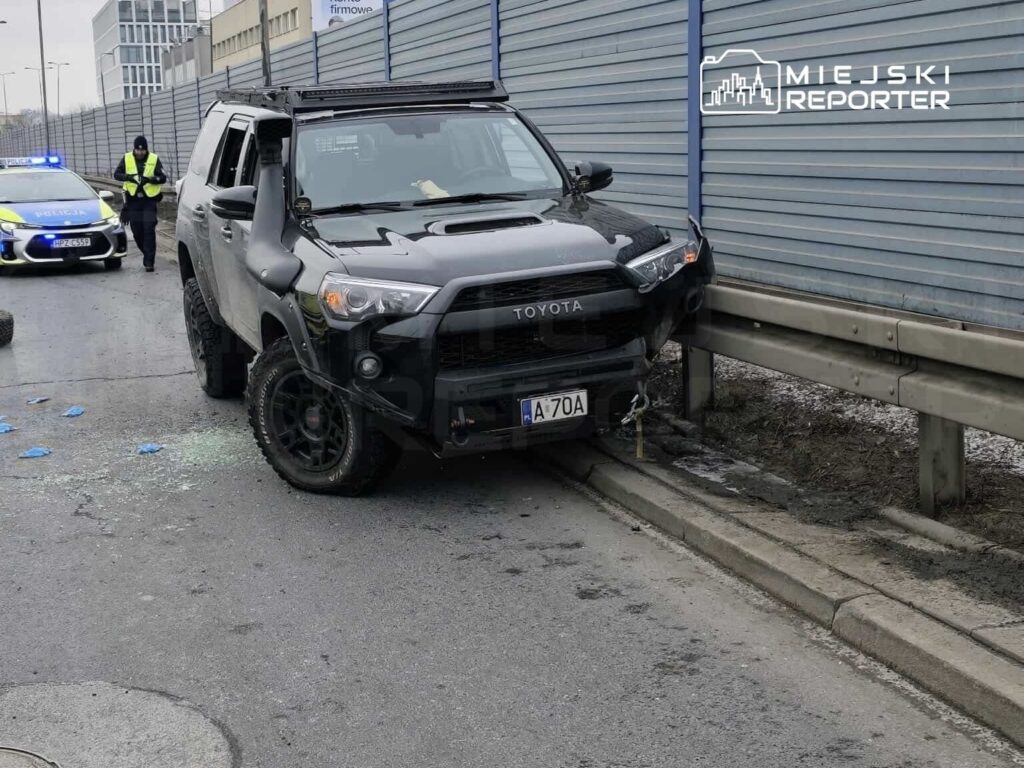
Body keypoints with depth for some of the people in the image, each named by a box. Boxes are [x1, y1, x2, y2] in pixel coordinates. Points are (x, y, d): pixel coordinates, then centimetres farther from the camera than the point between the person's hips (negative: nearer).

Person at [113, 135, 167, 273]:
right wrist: (128, 177, -16)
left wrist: (149, 179, -21)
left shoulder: (154, 159, -1)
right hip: (133, 199, 3)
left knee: (149, 229, -11)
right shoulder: (127, 158, 5)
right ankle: (148, 255, 28)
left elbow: (163, 178, -4)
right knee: (136, 231, 7)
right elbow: (116, 174, 3)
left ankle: (149, 261, -8)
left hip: (149, 199, -3)